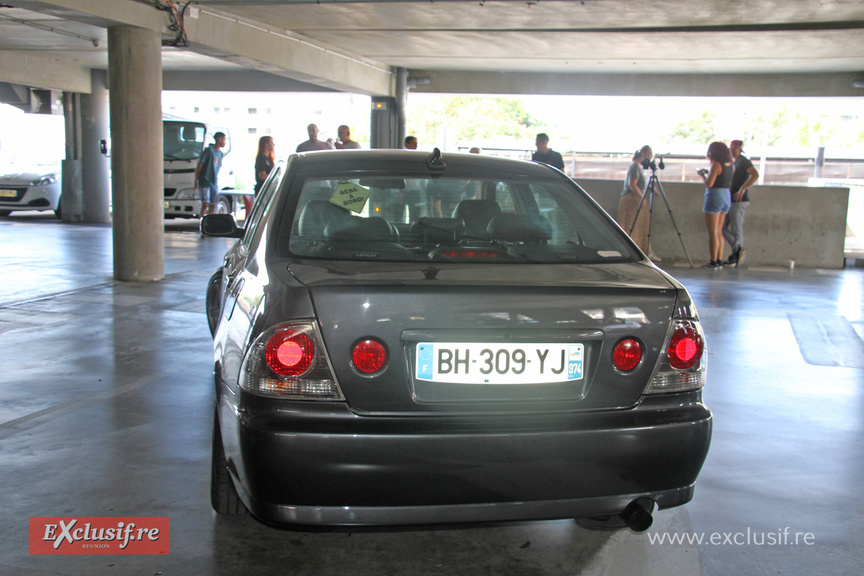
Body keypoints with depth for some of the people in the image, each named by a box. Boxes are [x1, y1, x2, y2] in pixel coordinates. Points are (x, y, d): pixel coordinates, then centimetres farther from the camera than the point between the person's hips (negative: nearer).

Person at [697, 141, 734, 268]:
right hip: (727, 196, 8)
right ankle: (719, 260, 12)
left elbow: (709, 183, -18)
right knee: (719, 232, 13)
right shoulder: (730, 165, 10)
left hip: (715, 196, -8)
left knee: (712, 232, -5)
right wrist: (709, 173, 18)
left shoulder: (716, 164, -14)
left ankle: (713, 261, -6)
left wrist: (702, 175, -1)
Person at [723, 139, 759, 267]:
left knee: (737, 230, -5)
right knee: (722, 227, 6)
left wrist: (743, 189, -26)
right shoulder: (733, 163, 18)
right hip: (730, 201, 9)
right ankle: (738, 250, 8)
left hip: (739, 201, -9)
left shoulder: (744, 161, -9)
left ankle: (736, 257, 1)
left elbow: (755, 175, -23)